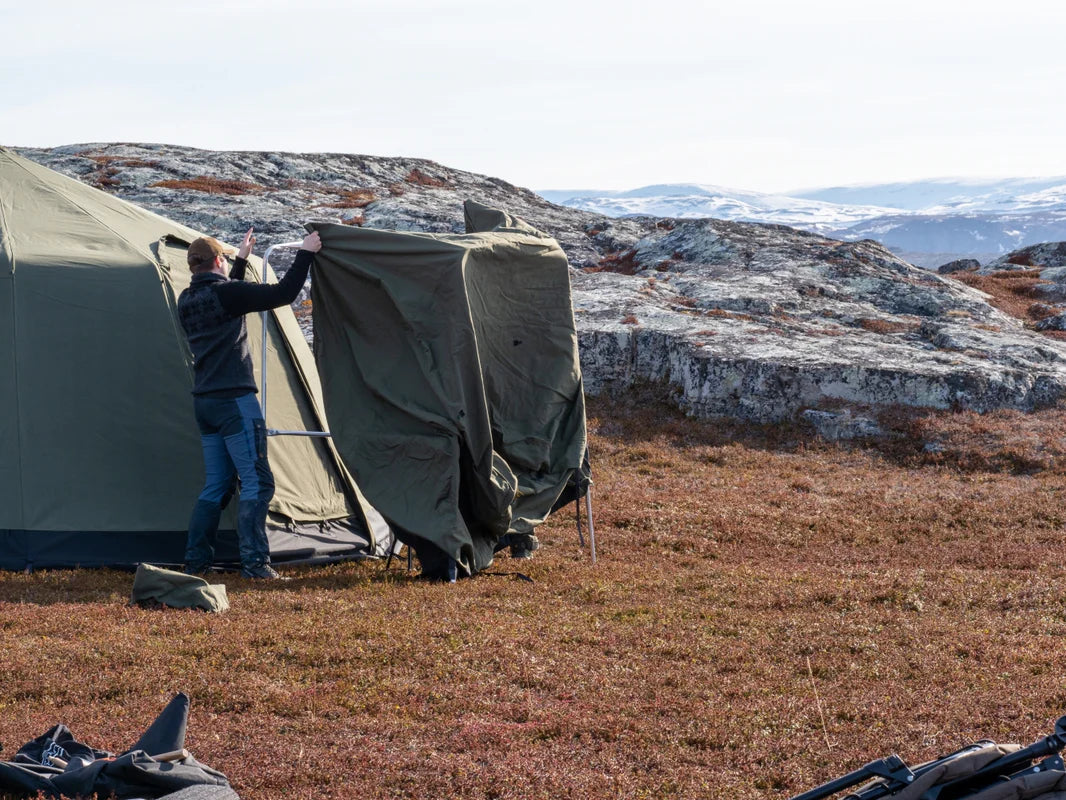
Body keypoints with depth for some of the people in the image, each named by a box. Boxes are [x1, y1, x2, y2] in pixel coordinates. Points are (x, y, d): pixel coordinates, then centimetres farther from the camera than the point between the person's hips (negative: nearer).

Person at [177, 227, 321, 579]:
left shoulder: (187, 301, 12)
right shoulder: (224, 292, -12)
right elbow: (282, 294, -14)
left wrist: (242, 260, 39)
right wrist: (305, 254, -3)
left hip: (204, 402, 8)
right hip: (234, 401, -8)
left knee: (216, 484, 15)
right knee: (257, 482, -6)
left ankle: (195, 559, 15)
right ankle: (254, 562, -11)